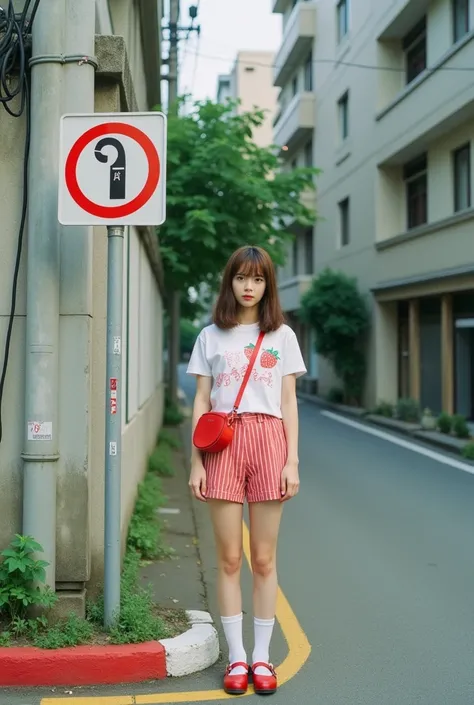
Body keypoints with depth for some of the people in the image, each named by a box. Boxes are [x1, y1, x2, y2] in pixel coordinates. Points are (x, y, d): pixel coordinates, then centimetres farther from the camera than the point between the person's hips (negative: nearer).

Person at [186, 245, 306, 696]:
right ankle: (236, 657, 16)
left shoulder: (282, 336, 9)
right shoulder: (211, 337, 9)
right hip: (223, 441, 0)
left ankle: (262, 656, 18)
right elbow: (201, 401, 7)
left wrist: (292, 461, 0)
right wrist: (196, 462, 1)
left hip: (268, 439, 0)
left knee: (264, 559, 5)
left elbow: (288, 402, 7)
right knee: (229, 559, 4)